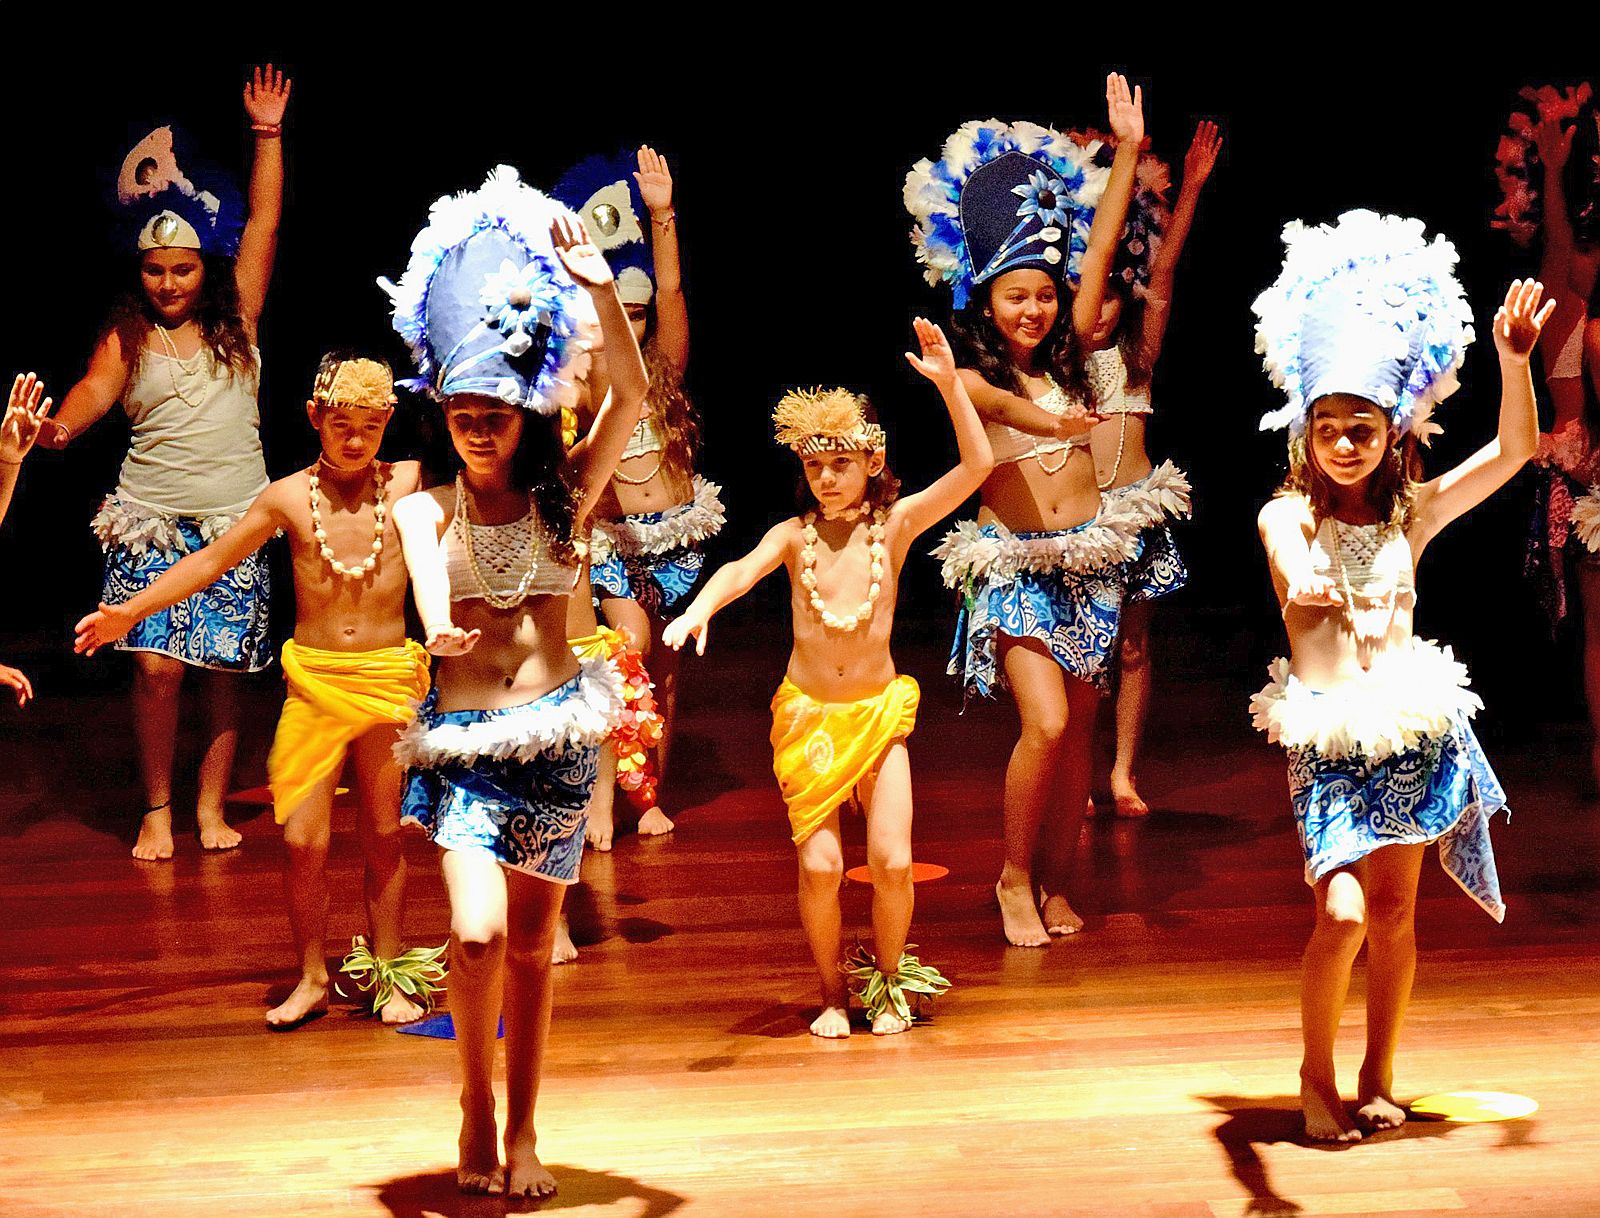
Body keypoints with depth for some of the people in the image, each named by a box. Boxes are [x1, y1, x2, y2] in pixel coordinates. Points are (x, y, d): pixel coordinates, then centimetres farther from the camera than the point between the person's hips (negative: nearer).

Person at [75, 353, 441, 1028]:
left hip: (389, 677, 0)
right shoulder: (288, 497, 0)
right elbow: (212, 559, 5)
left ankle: (389, 974, 22)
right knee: (302, 839, -2)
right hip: (313, 679, 1)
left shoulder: (408, 485, -2)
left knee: (384, 834, 8)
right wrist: (131, 611, 1)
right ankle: (312, 978, 15)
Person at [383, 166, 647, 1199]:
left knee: (532, 945, 8)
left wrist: (602, 291, -25)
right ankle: (476, 1098, 7)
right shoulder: (426, 509, 2)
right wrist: (440, 629, -41)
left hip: (557, 736, 1)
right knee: (479, 933, -17)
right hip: (463, 741, -1)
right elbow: (431, 596, -17)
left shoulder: (563, 493, 2)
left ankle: (523, 1127, 23)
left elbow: (633, 395, -12)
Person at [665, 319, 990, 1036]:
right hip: (807, 715, 0)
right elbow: (741, 572, -21)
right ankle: (833, 995, 14)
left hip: (879, 712, 0)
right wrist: (698, 611, -43)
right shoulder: (794, 535, -3)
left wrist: (949, 382, -23)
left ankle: (889, 980, 18)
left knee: (892, 861, -9)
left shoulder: (896, 524, -4)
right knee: (820, 866, -9)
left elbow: (977, 466, -13)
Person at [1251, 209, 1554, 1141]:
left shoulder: (1413, 513, 2)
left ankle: (1378, 1080, 26)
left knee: (1394, 913, 10)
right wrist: (1305, 591, -54)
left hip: (1414, 731, 3)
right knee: (1343, 912, -14)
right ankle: (1317, 1076, 8)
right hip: (1329, 739, -3)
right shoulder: (1287, 519, -8)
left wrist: (1515, 359, -13)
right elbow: (1296, 584, -30)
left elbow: (1516, 449, -1)